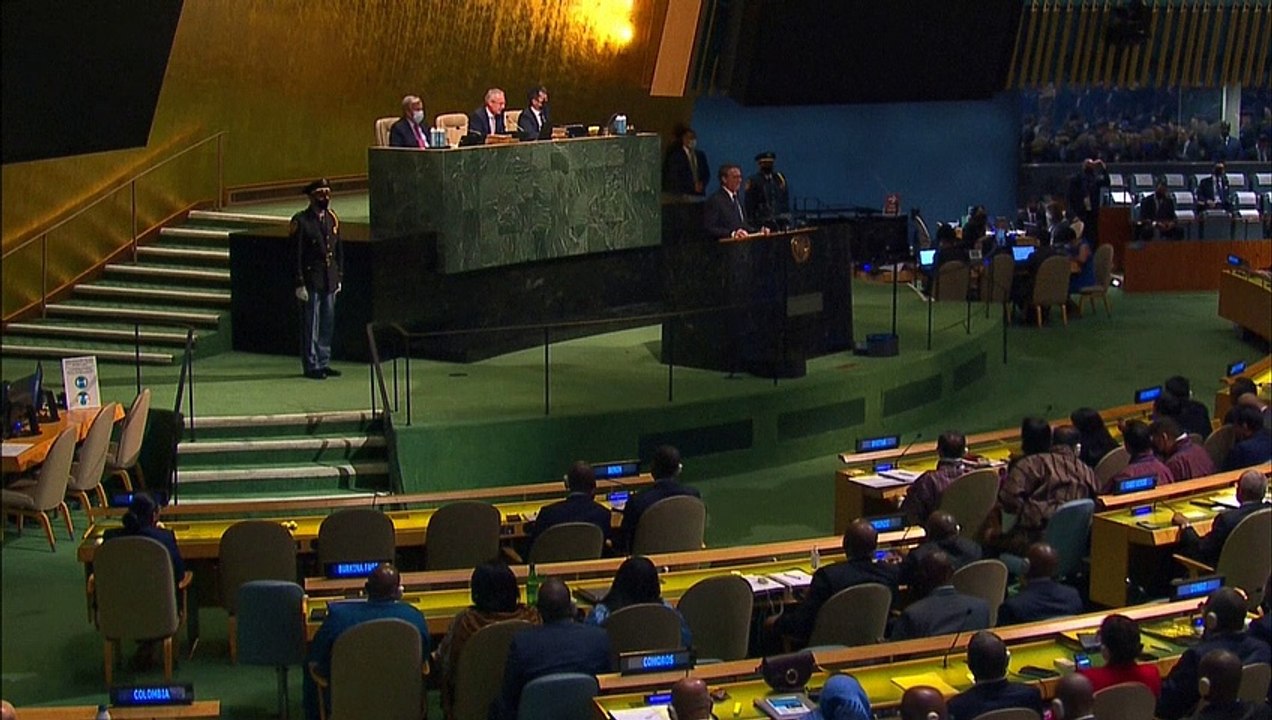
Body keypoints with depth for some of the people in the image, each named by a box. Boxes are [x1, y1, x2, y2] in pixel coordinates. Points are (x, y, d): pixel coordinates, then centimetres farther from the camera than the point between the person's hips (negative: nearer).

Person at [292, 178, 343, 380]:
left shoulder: (332, 218, 10)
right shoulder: (301, 221, -9)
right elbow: (296, 254, -11)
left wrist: (339, 277, 12)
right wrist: (299, 284, -14)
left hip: (330, 280, 6)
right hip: (311, 281, -6)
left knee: (328, 323, 11)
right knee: (311, 325, 0)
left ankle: (323, 363, 20)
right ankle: (311, 365, 7)